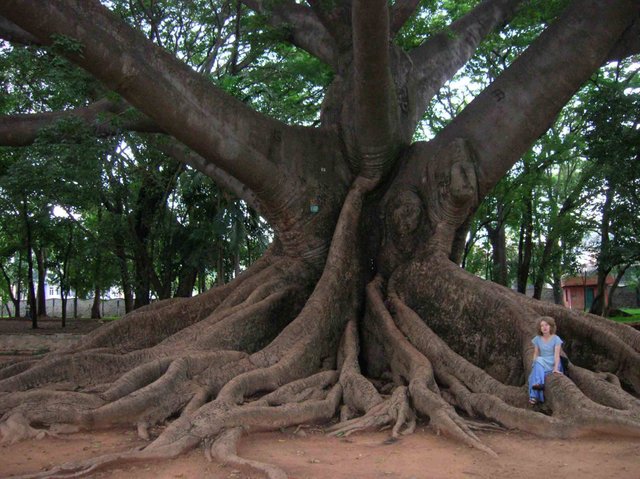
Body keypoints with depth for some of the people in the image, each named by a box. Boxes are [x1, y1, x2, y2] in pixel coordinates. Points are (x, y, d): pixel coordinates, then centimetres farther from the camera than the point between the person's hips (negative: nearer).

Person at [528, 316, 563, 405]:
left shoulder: (556, 339, -6)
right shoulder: (537, 339, 7)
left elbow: (557, 355, -16)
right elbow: (536, 354, 5)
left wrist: (556, 368, -28)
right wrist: (535, 365, -12)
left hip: (552, 364, -3)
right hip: (541, 362, 3)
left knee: (539, 361, -32)